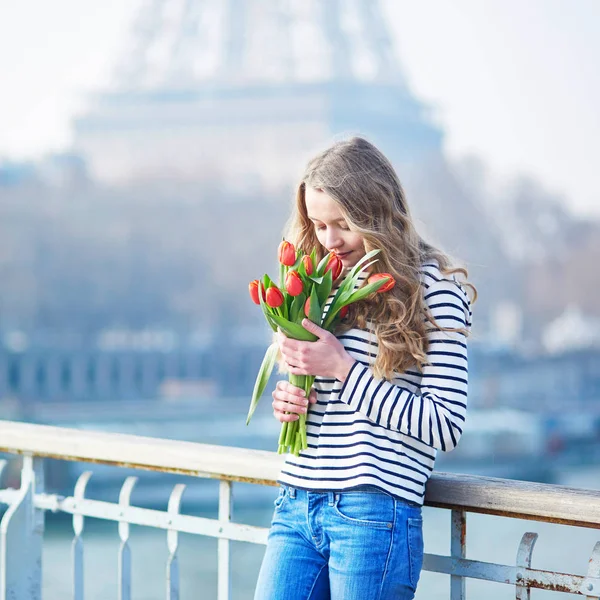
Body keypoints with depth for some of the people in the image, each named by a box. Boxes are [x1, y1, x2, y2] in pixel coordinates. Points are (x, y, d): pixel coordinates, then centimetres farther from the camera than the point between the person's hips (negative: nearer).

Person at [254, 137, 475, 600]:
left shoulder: (432, 289, -4)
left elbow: (445, 427, -9)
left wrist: (344, 368, -12)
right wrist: (288, 401, 3)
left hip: (375, 515, -6)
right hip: (296, 507, 6)